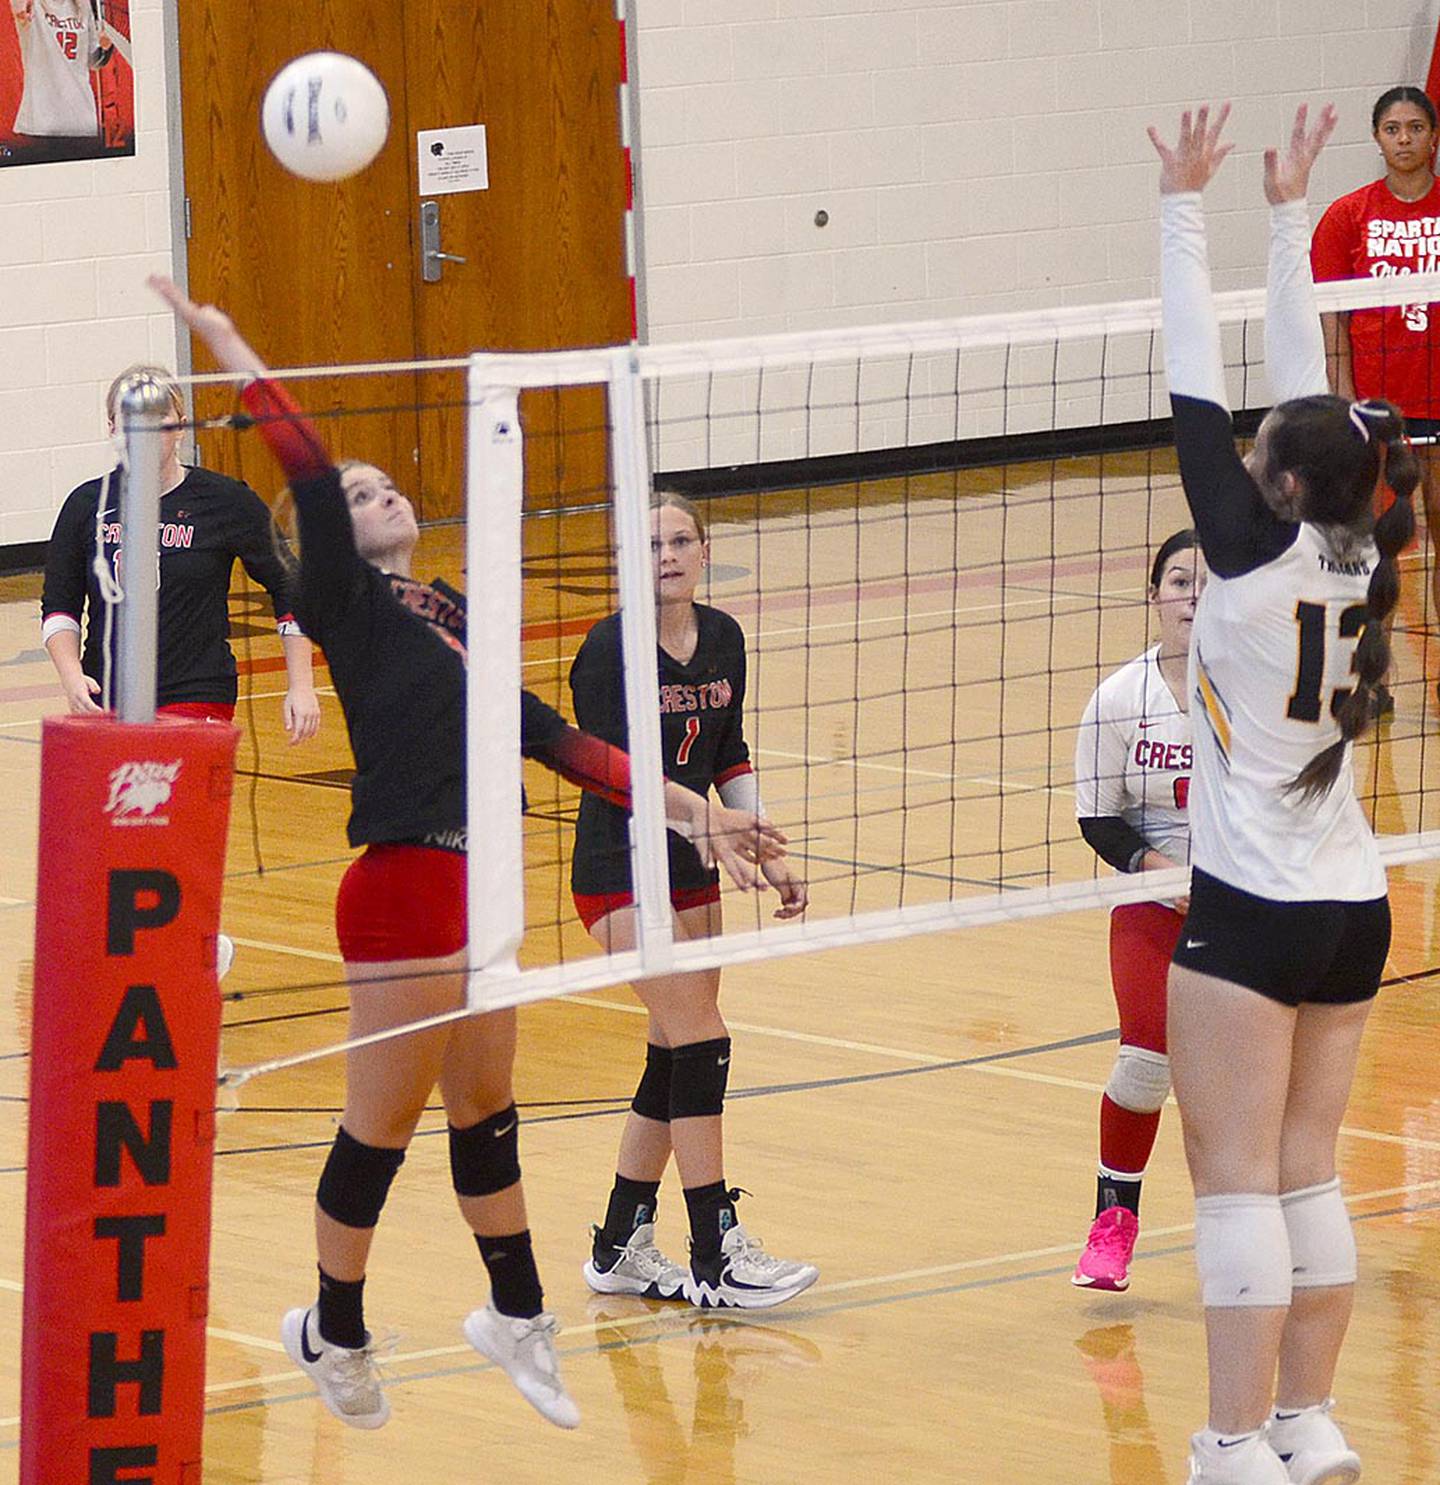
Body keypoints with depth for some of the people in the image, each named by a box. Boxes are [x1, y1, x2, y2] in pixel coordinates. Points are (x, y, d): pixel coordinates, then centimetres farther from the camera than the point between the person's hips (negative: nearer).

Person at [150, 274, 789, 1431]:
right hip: (404, 888, -7)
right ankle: (334, 1330, 21)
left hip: (474, 881, 7)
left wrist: (686, 809, 15)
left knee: (486, 1109, 19)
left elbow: (545, 736, 18)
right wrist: (225, 345, -24)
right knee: (383, 1125, 3)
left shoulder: (453, 614, 17)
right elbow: (308, 472, -18)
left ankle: (516, 1316, 34)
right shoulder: (348, 601, -4)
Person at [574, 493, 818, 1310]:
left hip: (689, 870, 7)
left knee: (676, 1057, 8)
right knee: (700, 1042, -13)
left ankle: (622, 1246, 19)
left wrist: (770, 853, 9)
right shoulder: (611, 649, -15)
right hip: (621, 869, -7)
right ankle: (717, 1260, -11)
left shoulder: (723, 639, 5)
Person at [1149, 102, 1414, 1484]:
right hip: (1353, 907, 7)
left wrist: (1184, 210, -8)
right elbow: (1312, 397, 9)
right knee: (1307, 1175, 12)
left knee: (1237, 1184, -5)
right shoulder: (1357, 562, 1)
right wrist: (1287, 217, 16)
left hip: (1252, 915, -7)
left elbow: (1197, 393, -13)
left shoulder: (1258, 559, -16)